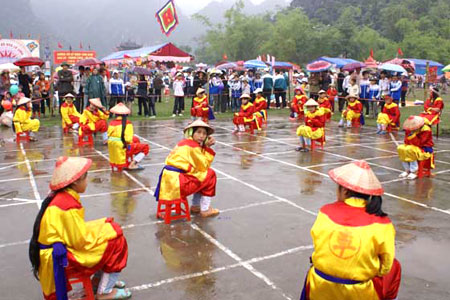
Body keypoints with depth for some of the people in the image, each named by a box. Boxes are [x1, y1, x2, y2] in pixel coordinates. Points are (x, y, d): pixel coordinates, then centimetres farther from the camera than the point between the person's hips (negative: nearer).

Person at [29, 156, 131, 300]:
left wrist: (101, 224, 6)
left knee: (109, 228, 14)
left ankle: (99, 279, 18)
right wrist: (103, 227, -6)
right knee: (116, 239, -9)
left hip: (59, 246, 10)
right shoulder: (68, 206, -25)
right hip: (60, 258, -10)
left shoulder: (59, 196, 4)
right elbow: (81, 241, -22)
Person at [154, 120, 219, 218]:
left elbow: (200, 165, 16)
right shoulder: (193, 145, -10)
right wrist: (207, 148, 4)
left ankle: (195, 206, 30)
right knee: (210, 175, 2)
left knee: (202, 177, 26)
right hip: (175, 182, -9)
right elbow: (204, 166, -4)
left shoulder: (184, 142, 17)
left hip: (168, 179, 9)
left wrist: (206, 146, 8)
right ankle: (205, 210, 9)